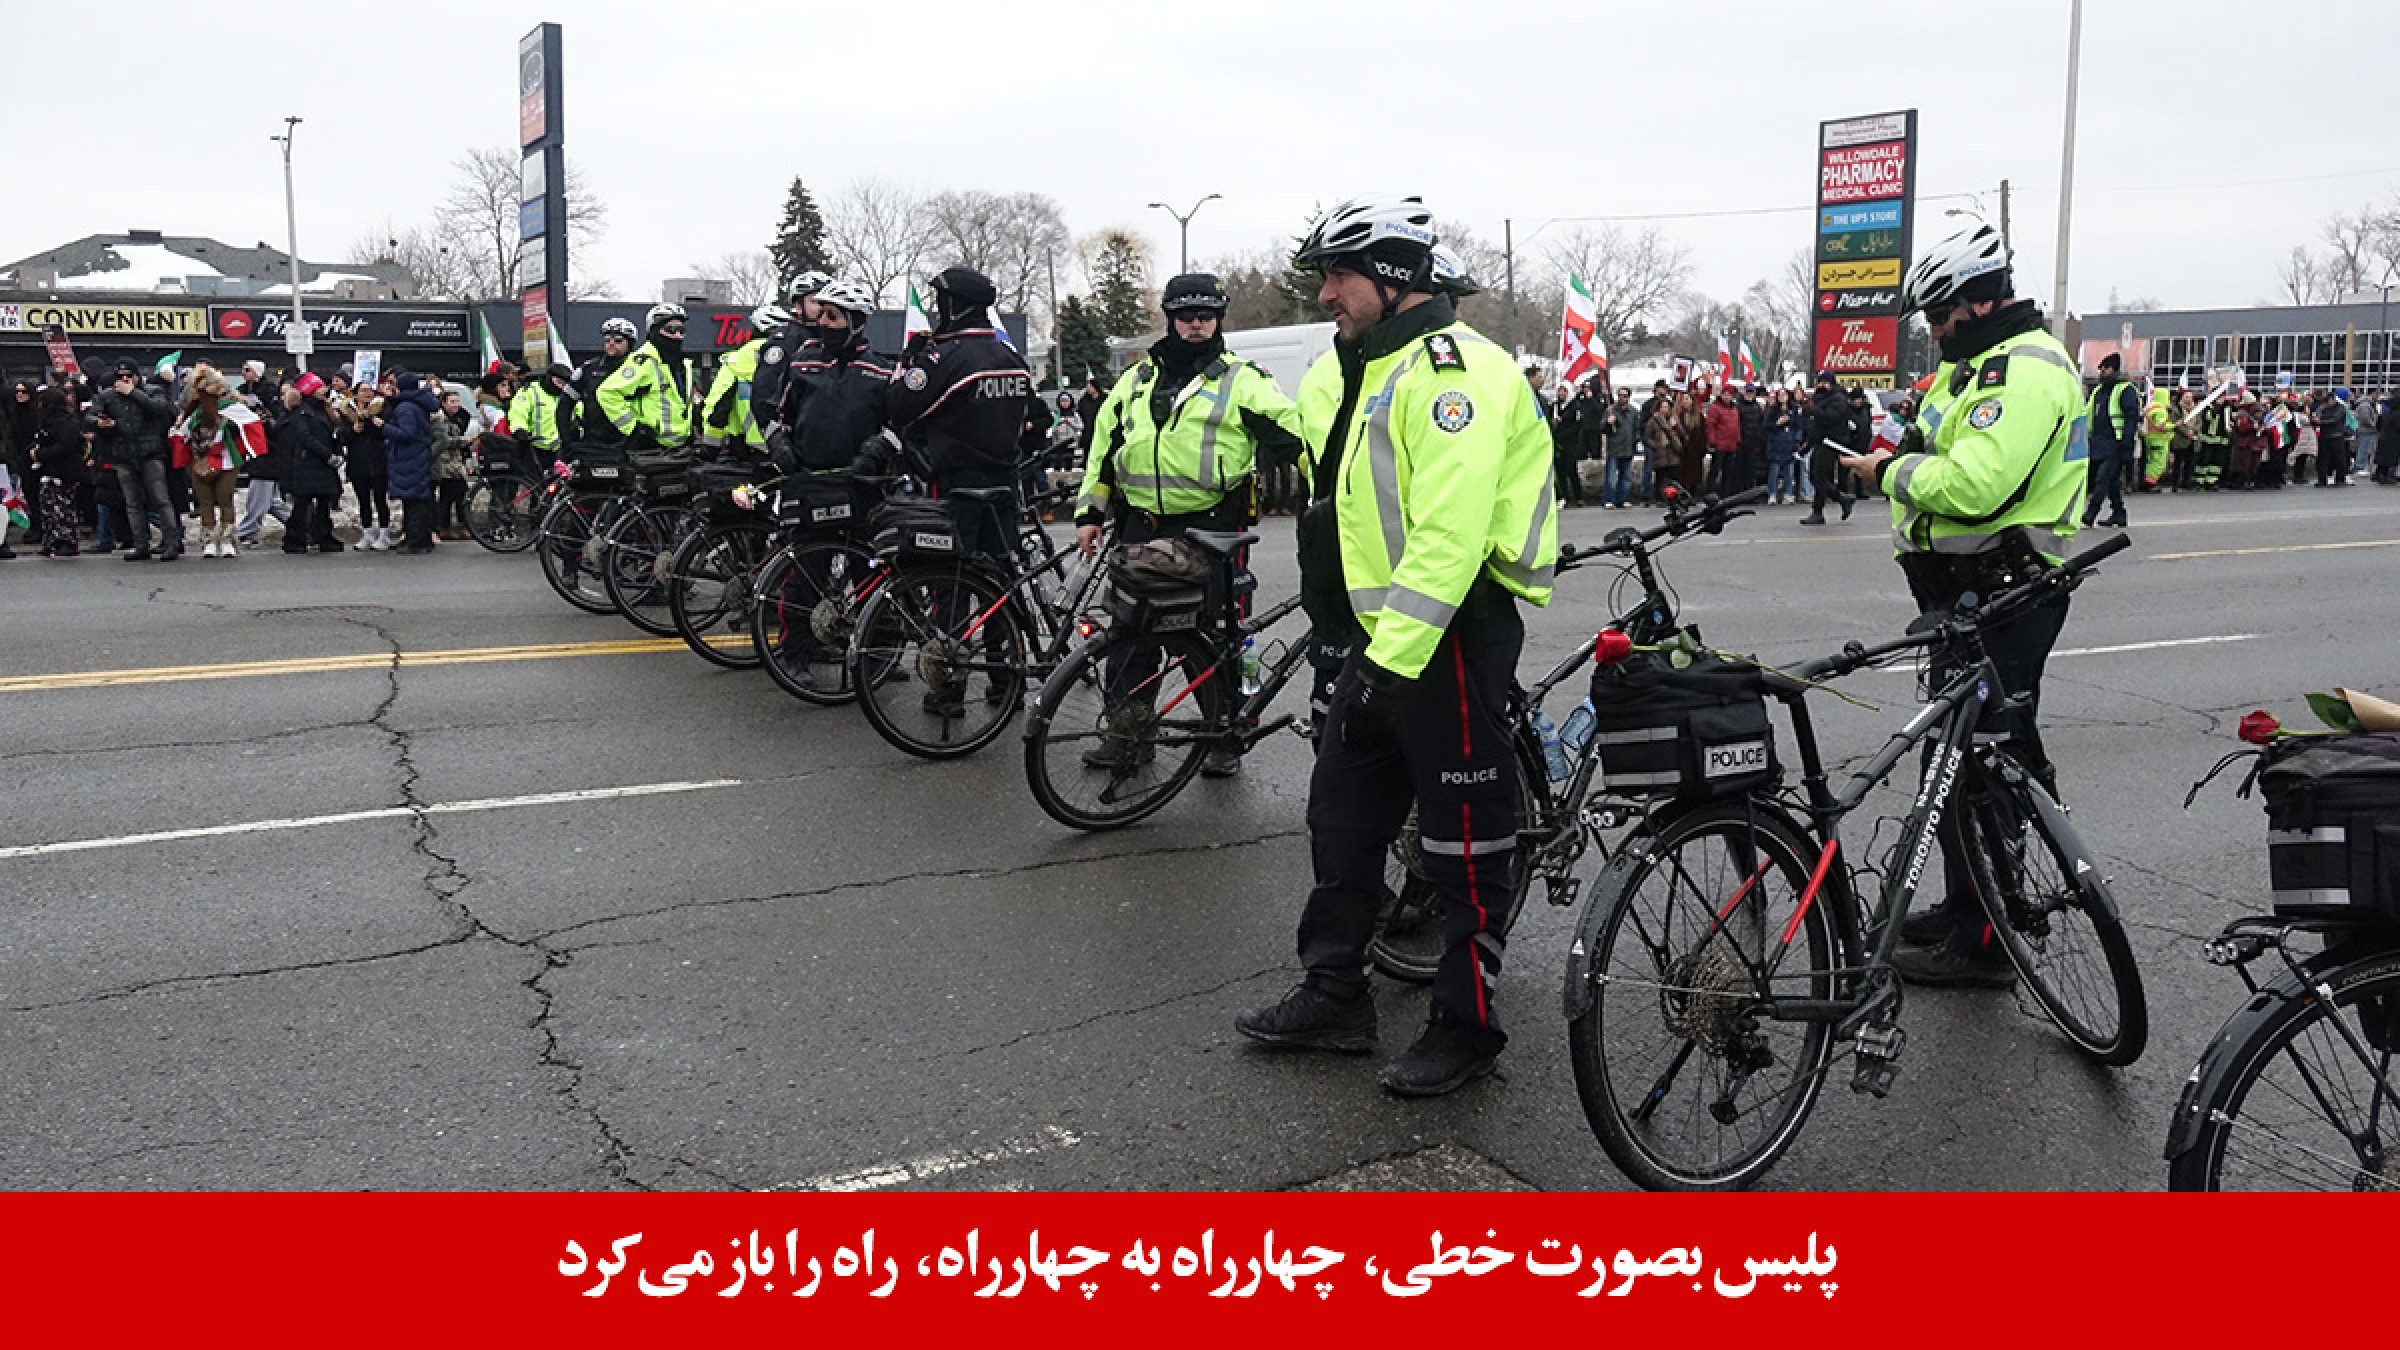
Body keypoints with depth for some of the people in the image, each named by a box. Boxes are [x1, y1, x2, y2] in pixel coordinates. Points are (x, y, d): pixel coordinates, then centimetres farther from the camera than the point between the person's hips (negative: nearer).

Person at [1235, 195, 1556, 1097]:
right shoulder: (1377, 367, 17)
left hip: (1451, 635, -10)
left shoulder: (1452, 368, -16)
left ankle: (1467, 1024, 13)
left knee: (1462, 838, 1)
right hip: (1388, 636, 11)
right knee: (1342, 816, 15)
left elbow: (1450, 533, -26)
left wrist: (1397, 656, -27)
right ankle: (1334, 996, 26)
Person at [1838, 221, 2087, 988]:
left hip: (2000, 599, -11)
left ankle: (1980, 945, 1)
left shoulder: (2026, 371, -18)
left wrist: (1891, 474, -14)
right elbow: (1948, 460, 22)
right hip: (1967, 588, 11)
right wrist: (1902, 461, 2)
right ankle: (1965, 907, 31)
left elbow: (1975, 483, -29)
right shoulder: (1984, 363, 18)